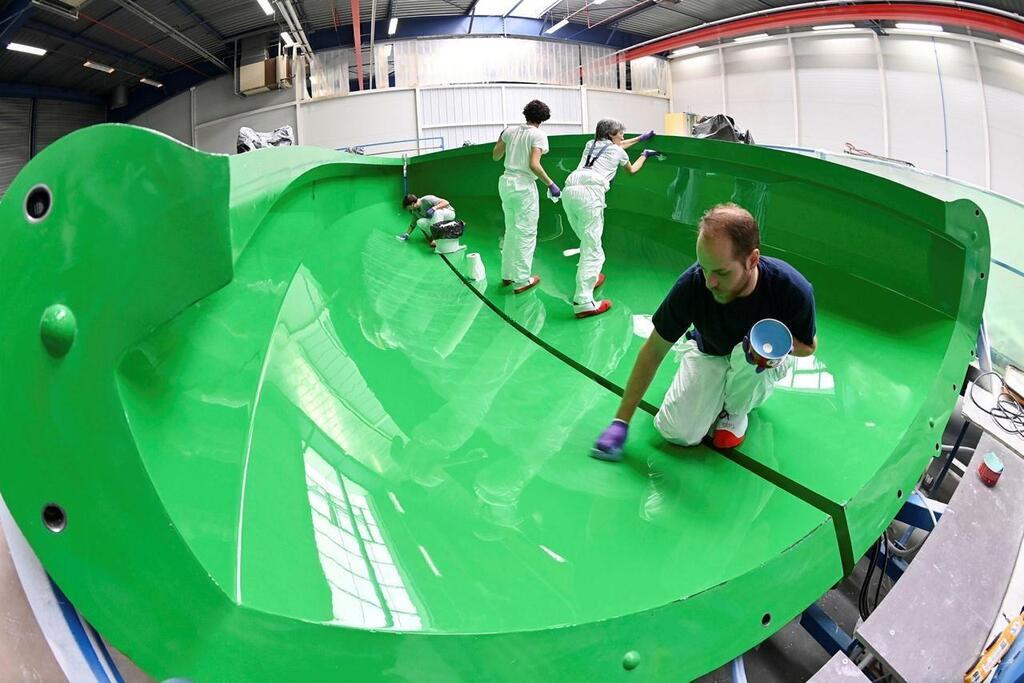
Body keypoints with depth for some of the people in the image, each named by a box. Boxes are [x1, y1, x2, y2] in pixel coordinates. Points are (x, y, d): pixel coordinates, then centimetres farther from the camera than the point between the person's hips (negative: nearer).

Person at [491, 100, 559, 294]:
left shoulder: (510, 130, 7)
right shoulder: (538, 135, -8)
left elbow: (495, 156, 14)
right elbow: (534, 165, -19)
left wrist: (501, 138, 30)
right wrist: (551, 184, -12)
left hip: (506, 182, 6)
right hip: (524, 185, -6)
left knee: (511, 230, 18)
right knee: (526, 233, 2)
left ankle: (507, 275, 25)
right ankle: (521, 280, 4)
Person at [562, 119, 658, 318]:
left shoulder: (590, 144, 32)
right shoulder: (618, 152, 20)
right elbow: (632, 170, 42)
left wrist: (640, 138, 62)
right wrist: (644, 155, 58)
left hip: (569, 190, 6)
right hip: (590, 192, -6)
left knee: (588, 241, 21)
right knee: (592, 248, -11)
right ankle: (583, 302, -20)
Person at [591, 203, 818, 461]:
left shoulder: (793, 289, -33)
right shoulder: (691, 284, -32)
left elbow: (808, 345, -10)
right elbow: (654, 351, -20)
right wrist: (621, 422, -20)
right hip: (709, 353, 1)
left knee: (748, 351, -37)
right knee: (678, 432, -17)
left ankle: (735, 410, -2)